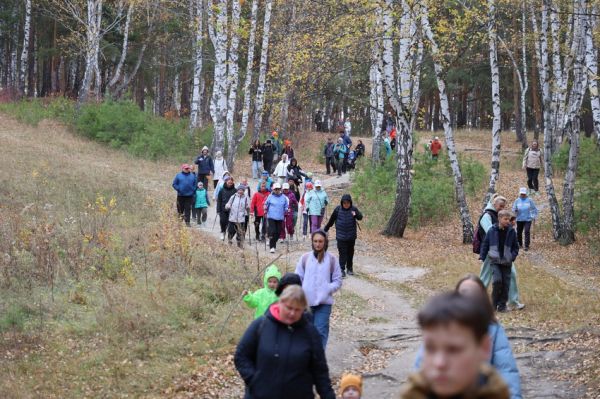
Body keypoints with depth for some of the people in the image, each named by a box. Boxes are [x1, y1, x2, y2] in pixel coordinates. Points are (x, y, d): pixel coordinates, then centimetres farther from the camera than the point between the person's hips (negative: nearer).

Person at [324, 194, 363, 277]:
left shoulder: (354, 209, -4)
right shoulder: (338, 209, -4)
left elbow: (360, 217, -15)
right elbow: (331, 220, 7)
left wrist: (356, 214, -38)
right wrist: (326, 229, 14)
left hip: (351, 236, 1)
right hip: (341, 236, -1)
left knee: (350, 252, 11)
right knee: (342, 253, -6)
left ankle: (349, 268, 25)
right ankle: (342, 269, -4)